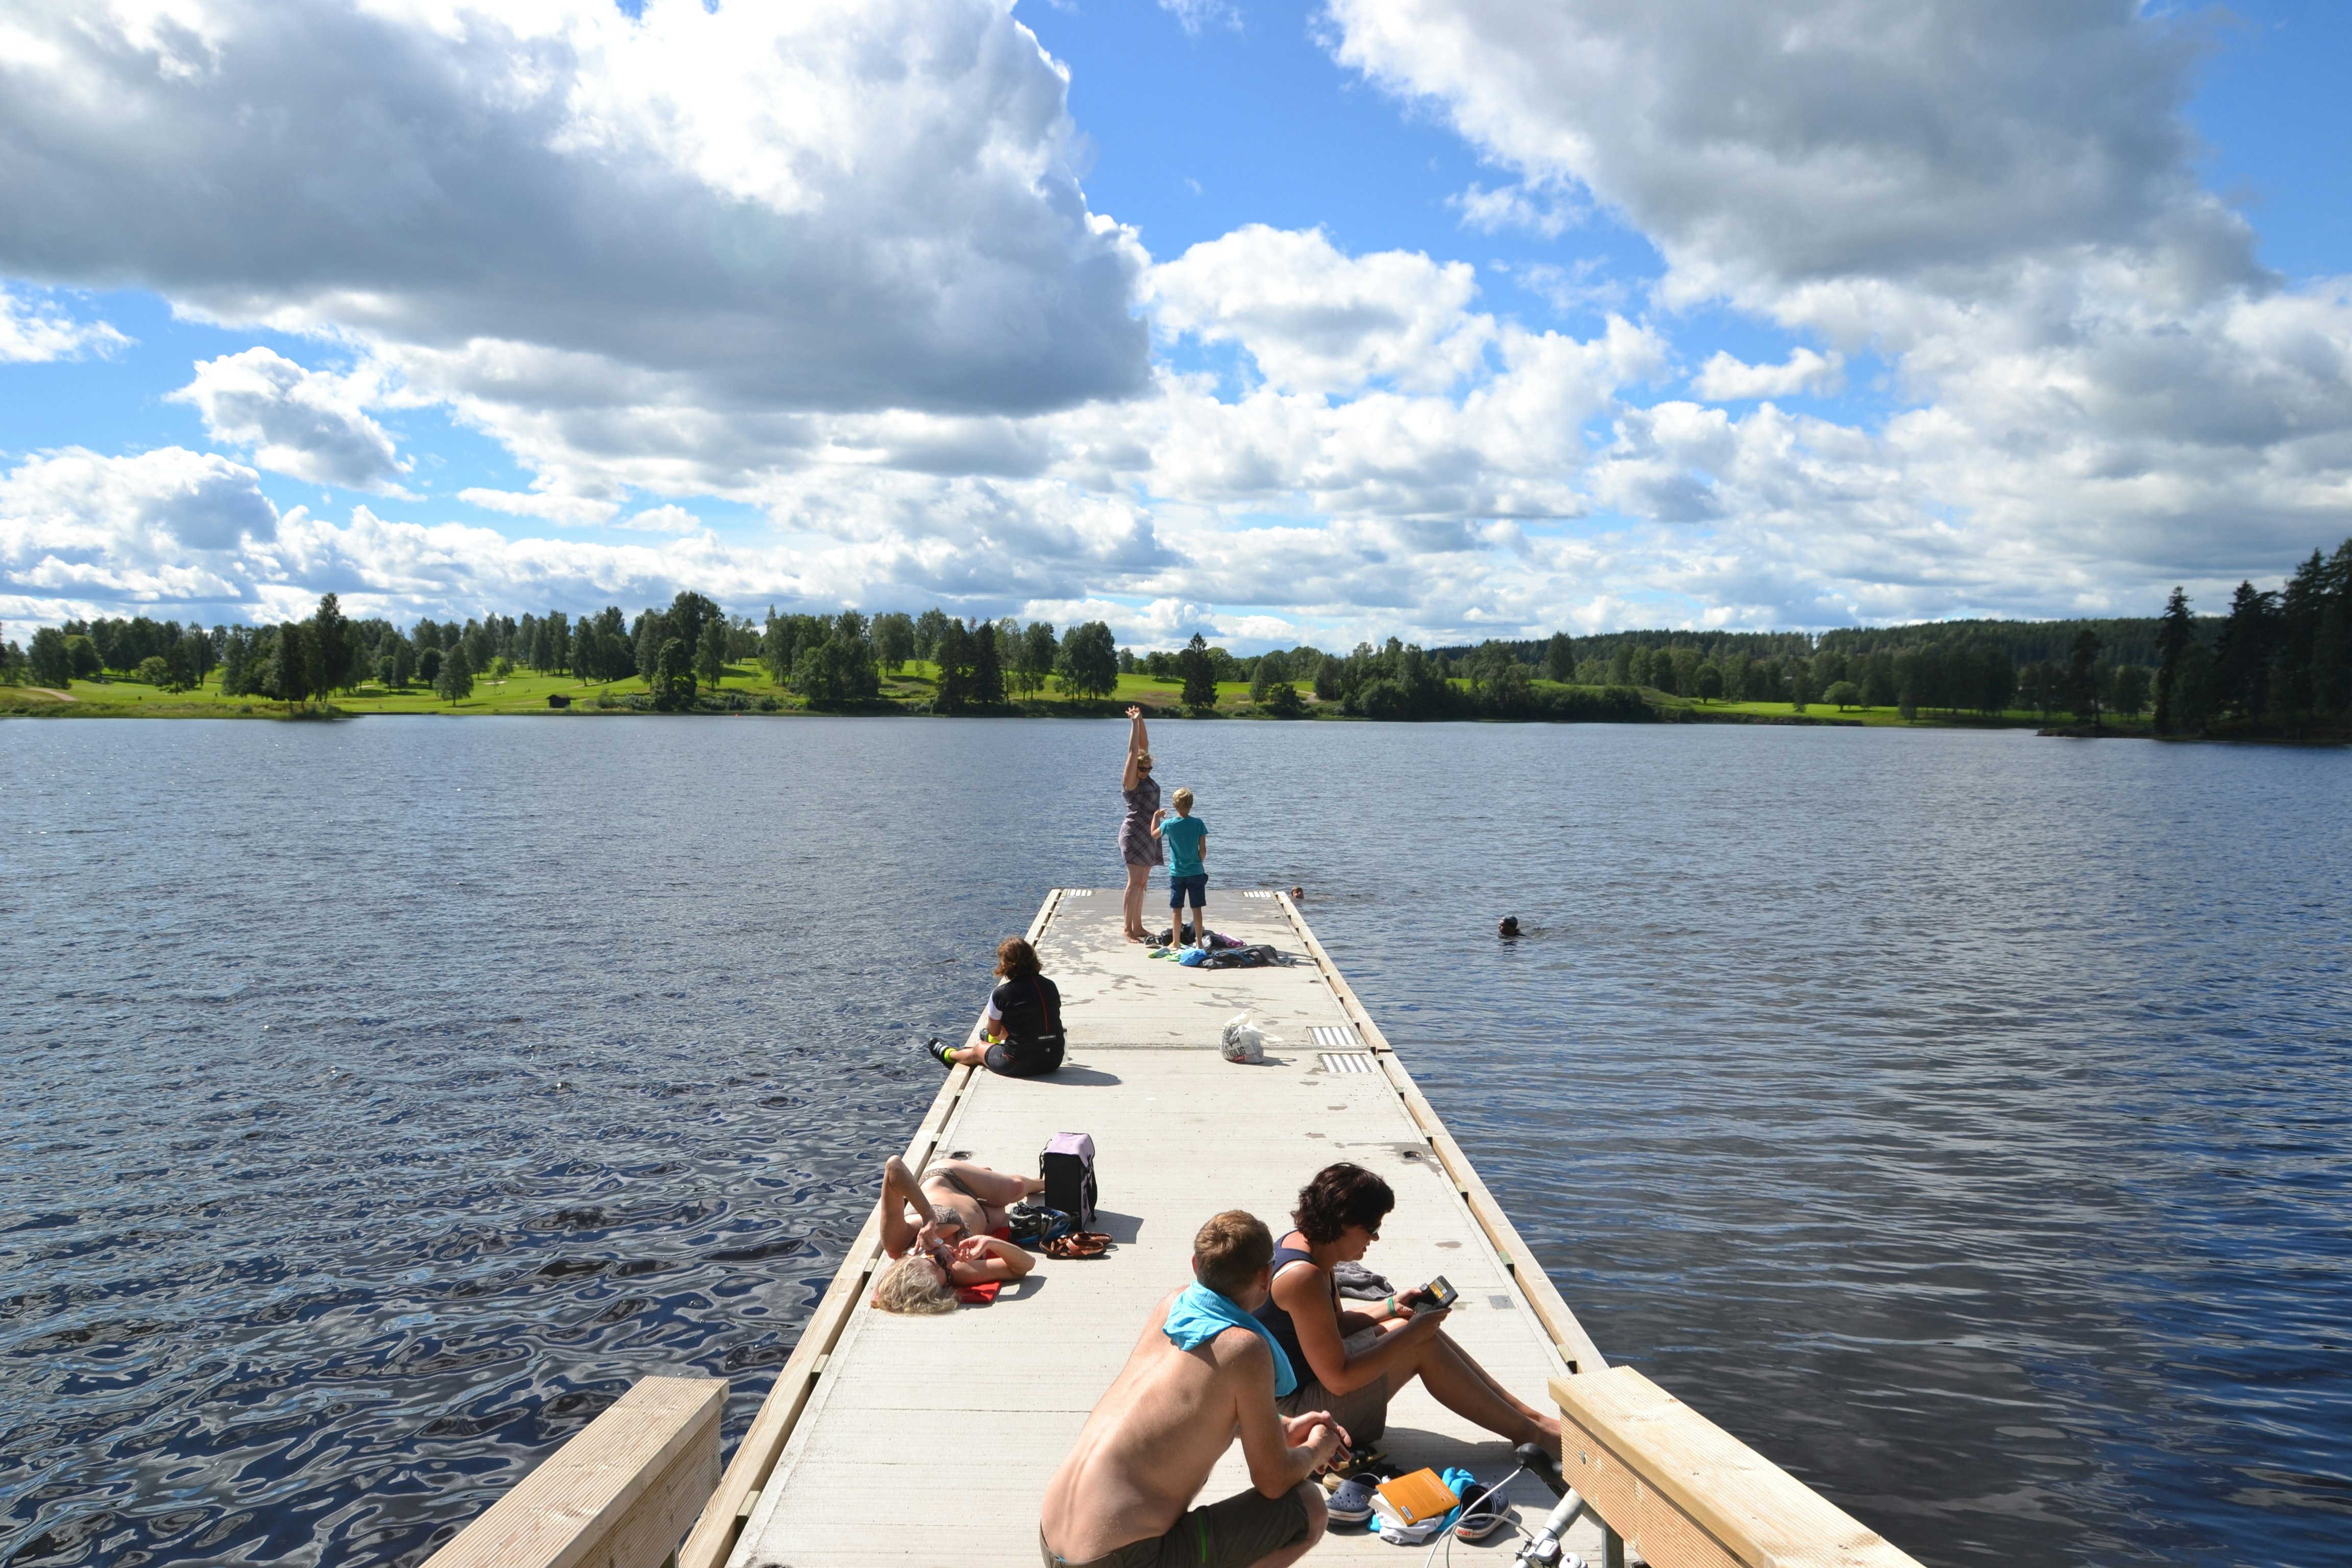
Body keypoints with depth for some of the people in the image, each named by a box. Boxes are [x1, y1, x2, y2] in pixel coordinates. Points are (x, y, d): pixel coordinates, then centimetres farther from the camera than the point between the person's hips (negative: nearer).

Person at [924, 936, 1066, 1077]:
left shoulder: (1001, 994, -14)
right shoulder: (1051, 987, -1)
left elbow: (993, 1030, 2)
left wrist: (988, 1023, 26)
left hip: (1019, 1065, -5)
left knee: (978, 1050, 27)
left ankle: (948, 1055, 58)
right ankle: (992, 1039, 70)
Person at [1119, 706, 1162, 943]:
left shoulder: (1146, 778, 10)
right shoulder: (1131, 781, -10)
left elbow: (1145, 745, 12)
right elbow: (1133, 750, -16)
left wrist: (1140, 720, 5)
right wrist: (1134, 722, -14)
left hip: (1148, 834, 9)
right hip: (1135, 833, -9)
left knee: (1142, 883, 11)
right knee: (1135, 882, -9)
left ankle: (1138, 927, 16)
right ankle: (1128, 930, -8)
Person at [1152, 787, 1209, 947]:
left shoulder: (1169, 824, -8)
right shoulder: (1198, 823, -8)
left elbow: (1154, 835, 13)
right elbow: (1203, 850, -5)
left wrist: (1156, 817, 25)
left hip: (1177, 874, 0)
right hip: (1196, 872, 1)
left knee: (1176, 910, 5)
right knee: (1197, 909, 7)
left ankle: (1176, 942, 8)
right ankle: (1199, 942, 12)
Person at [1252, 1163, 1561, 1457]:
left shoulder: (1300, 1243, 2)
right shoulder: (1304, 1279, -28)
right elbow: (1339, 1380, -27)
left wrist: (1390, 1308, 5)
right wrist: (1410, 1334, -20)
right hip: (1296, 1409, -10)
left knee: (1412, 1330, 8)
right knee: (1422, 1346, -12)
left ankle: (1524, 1413, 16)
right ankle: (1527, 1432, 3)